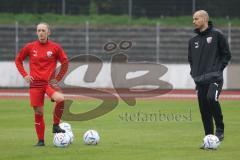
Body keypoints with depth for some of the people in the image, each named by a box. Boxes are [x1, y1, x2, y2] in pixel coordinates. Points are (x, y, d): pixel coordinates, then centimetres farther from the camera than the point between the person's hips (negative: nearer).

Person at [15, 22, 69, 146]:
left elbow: (65, 63, 8)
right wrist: (24, 75, 3)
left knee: (61, 99, -29)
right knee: (38, 112, 1)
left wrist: (58, 78, 1)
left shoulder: (55, 47, 0)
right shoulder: (30, 47, 3)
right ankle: (41, 140, 13)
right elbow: (18, 60, 14)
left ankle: (56, 126, -9)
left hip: (49, 82, -1)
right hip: (35, 83, 1)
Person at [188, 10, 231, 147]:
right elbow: (191, 59, 26)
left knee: (211, 98, -30)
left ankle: (220, 129, -15)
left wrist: (218, 68, -8)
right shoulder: (193, 41, 15)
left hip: (215, 78, -6)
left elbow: (226, 55, 1)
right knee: (204, 111, 2)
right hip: (200, 81, 6)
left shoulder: (217, 35, -1)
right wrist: (194, 73, 11)